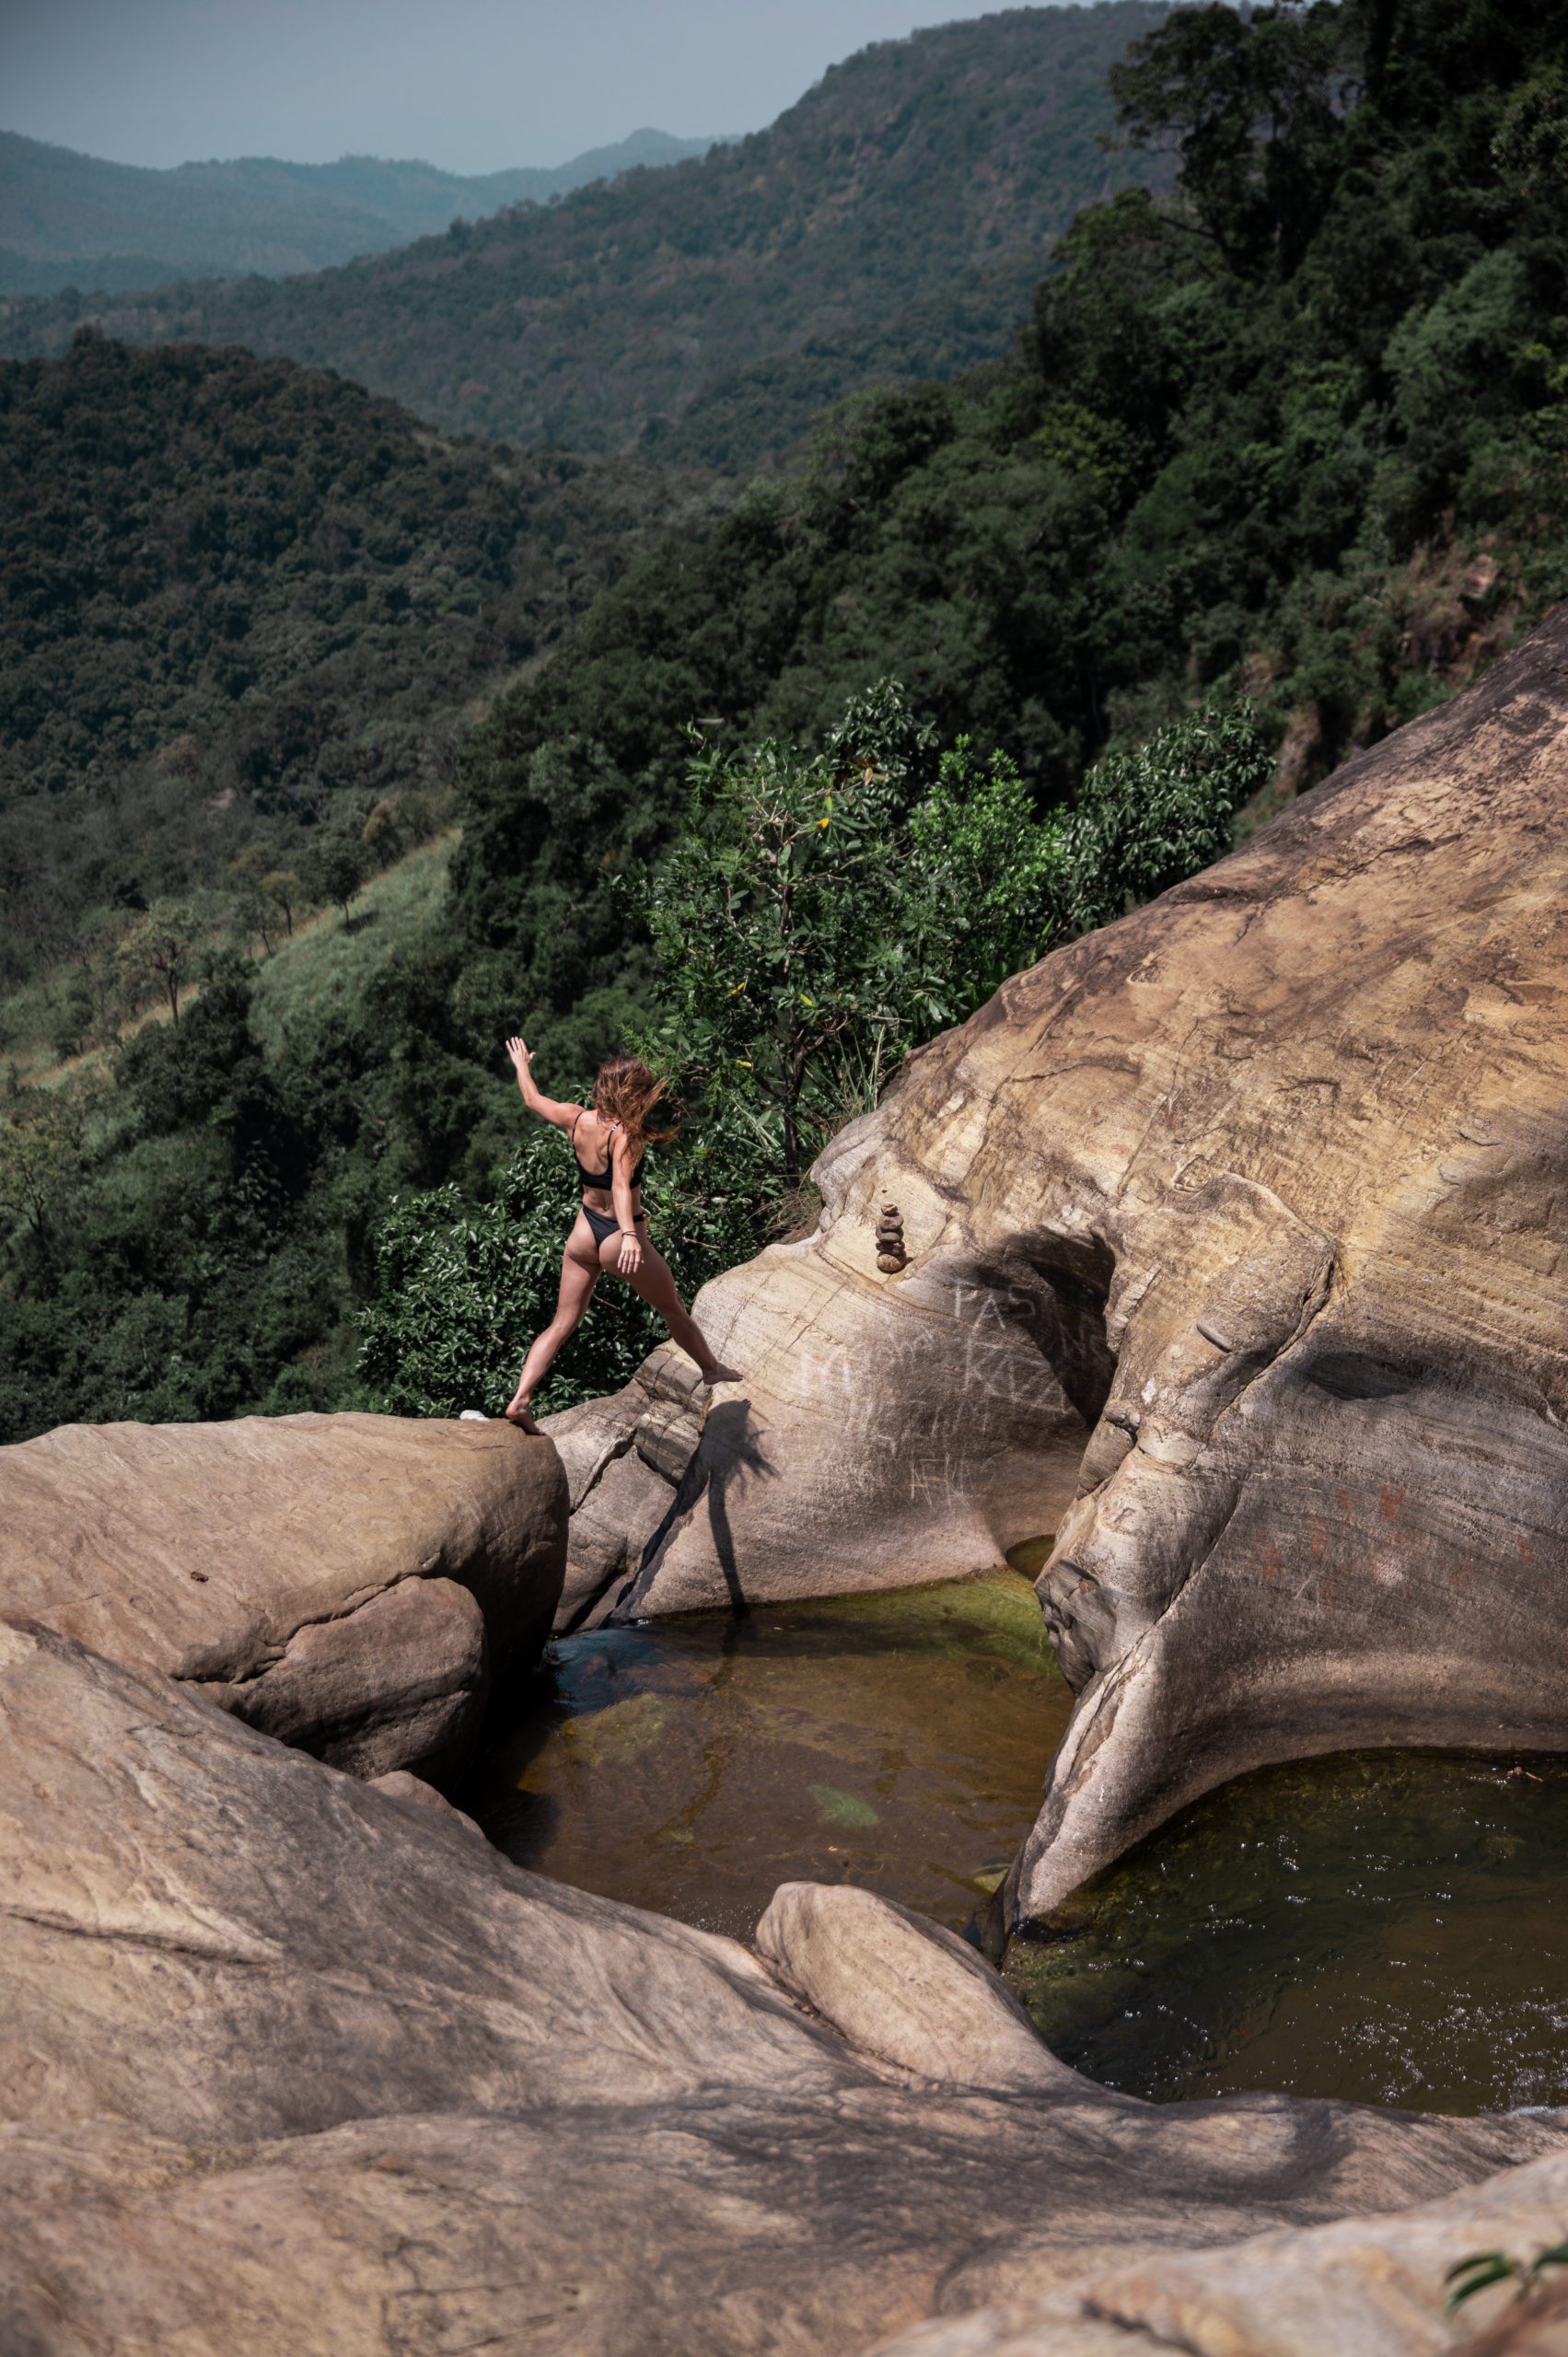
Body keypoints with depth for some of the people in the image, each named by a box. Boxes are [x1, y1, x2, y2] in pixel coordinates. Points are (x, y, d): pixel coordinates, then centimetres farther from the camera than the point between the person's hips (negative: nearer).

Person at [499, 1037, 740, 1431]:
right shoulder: (625, 1135, -25)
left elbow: (533, 1099, 11)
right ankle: (711, 1368, 40)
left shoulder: (576, 1118, -6)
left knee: (562, 1324, 10)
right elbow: (621, 1186, -39)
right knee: (674, 1310, 19)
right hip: (620, 1237, -6)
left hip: (585, 1232, 6)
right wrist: (629, 1235, -52)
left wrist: (521, 1064, 29)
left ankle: (520, 1399, -4)